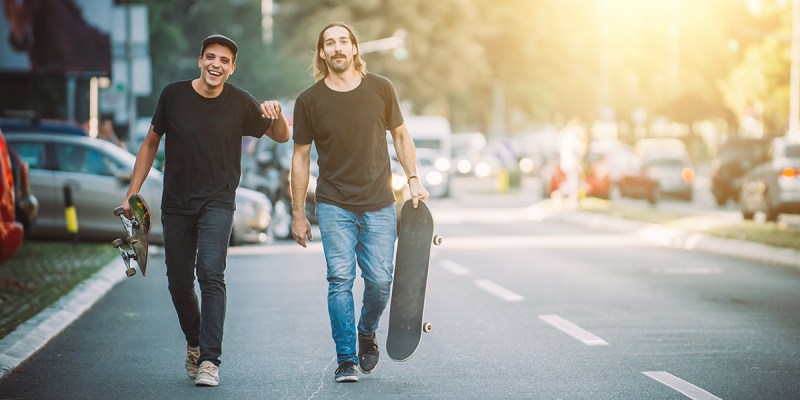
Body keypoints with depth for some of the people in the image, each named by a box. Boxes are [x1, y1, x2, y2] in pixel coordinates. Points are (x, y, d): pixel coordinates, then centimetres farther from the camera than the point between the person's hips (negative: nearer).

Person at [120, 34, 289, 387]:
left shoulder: (240, 103, -4)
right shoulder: (174, 95, -3)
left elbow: (281, 136, 6)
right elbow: (151, 143, 7)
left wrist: (277, 116, -18)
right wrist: (132, 194, 4)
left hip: (217, 202, -2)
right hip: (176, 204, 2)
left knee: (211, 273, -20)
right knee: (179, 283, 8)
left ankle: (209, 360, -20)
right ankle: (194, 345, 34)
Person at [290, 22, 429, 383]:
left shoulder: (381, 89, 1)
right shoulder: (309, 100, -2)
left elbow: (400, 136, 14)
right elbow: (300, 157, 4)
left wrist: (413, 180, 5)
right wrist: (298, 214, 3)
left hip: (379, 204, 1)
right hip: (334, 206, -1)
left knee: (380, 281, -2)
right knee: (340, 280, -7)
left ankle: (367, 333, 27)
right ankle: (346, 360, 1)